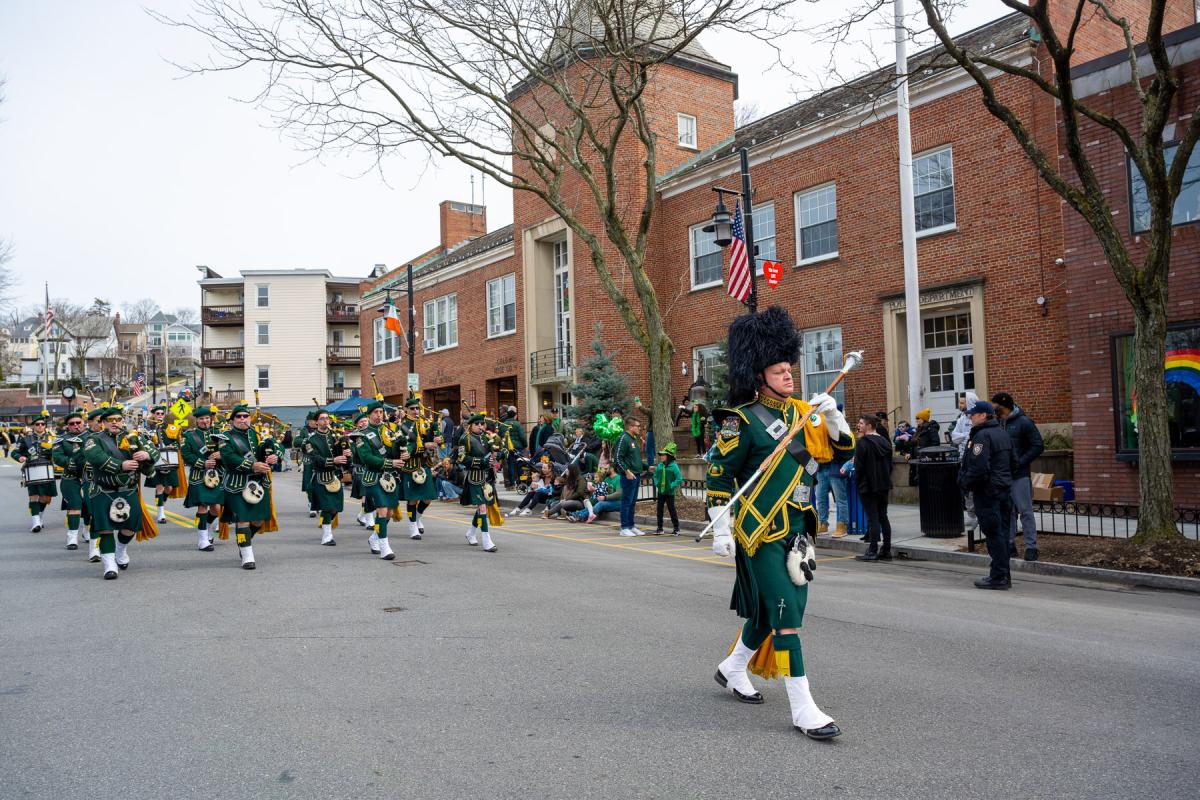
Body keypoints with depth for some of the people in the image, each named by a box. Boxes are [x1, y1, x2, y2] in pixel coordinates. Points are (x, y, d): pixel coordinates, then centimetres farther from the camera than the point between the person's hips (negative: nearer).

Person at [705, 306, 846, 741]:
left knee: (768, 608, 18)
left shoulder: (802, 412, 8)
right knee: (786, 615, -8)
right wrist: (721, 530, -13)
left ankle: (732, 668, 41)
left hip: (795, 529, 7)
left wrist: (832, 416, -7)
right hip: (761, 533, -7)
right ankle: (803, 709, -2)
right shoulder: (742, 421, -11)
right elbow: (718, 477, -10)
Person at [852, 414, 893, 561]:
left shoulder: (862, 442, -13)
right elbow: (890, 465, 14)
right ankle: (886, 550, 15)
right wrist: (886, 481, 18)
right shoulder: (884, 442, 10)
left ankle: (872, 551, -2)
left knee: (872, 518, -5)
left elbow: (858, 466, -15)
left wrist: (857, 483, -3)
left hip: (868, 486, -7)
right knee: (883, 517, 12)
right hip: (884, 485, 7)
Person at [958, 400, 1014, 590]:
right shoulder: (1002, 433, 15)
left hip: (987, 491, -10)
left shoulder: (982, 436, -17)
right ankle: (1003, 575, 20)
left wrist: (965, 484, -10)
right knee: (1002, 533, 13)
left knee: (993, 533, -6)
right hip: (1004, 488, 10)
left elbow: (978, 468, -23)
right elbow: (1012, 462, 22)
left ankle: (998, 577, -3)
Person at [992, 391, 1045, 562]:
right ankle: (1009, 545, 18)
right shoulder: (997, 422, 9)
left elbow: (1038, 446, -8)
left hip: (1019, 475, -6)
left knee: (1025, 511, -1)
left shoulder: (1023, 422, -7)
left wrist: (1020, 462, -15)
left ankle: (1031, 547, 5)